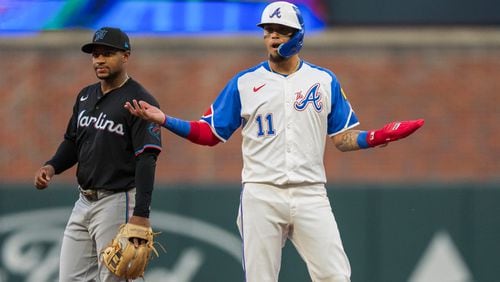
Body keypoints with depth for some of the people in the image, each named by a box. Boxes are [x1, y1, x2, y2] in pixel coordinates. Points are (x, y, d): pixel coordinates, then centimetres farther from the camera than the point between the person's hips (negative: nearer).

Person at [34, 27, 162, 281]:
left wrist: (141, 214, -25)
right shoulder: (85, 96, 13)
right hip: (84, 201, 8)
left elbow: (146, 160, -18)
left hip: (118, 201, -8)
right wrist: (52, 167, 0)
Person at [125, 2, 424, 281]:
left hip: (310, 196, 0)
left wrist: (380, 137, -8)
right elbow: (210, 133, 8)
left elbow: (343, 139, 11)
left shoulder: (324, 81, 10)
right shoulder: (245, 83, 7)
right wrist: (164, 120, -6)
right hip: (261, 196, 0)